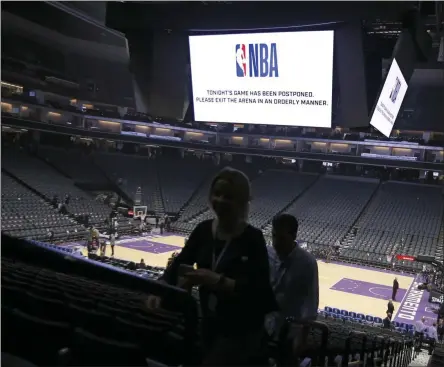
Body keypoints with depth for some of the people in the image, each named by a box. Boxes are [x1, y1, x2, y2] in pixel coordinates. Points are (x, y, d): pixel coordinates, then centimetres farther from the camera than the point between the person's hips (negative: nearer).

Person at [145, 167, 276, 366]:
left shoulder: (253, 238, -16)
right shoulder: (203, 230, -2)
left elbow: (257, 289, -22)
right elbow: (180, 263, 1)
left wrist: (217, 280, -31)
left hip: (242, 331, -5)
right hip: (210, 324, 6)